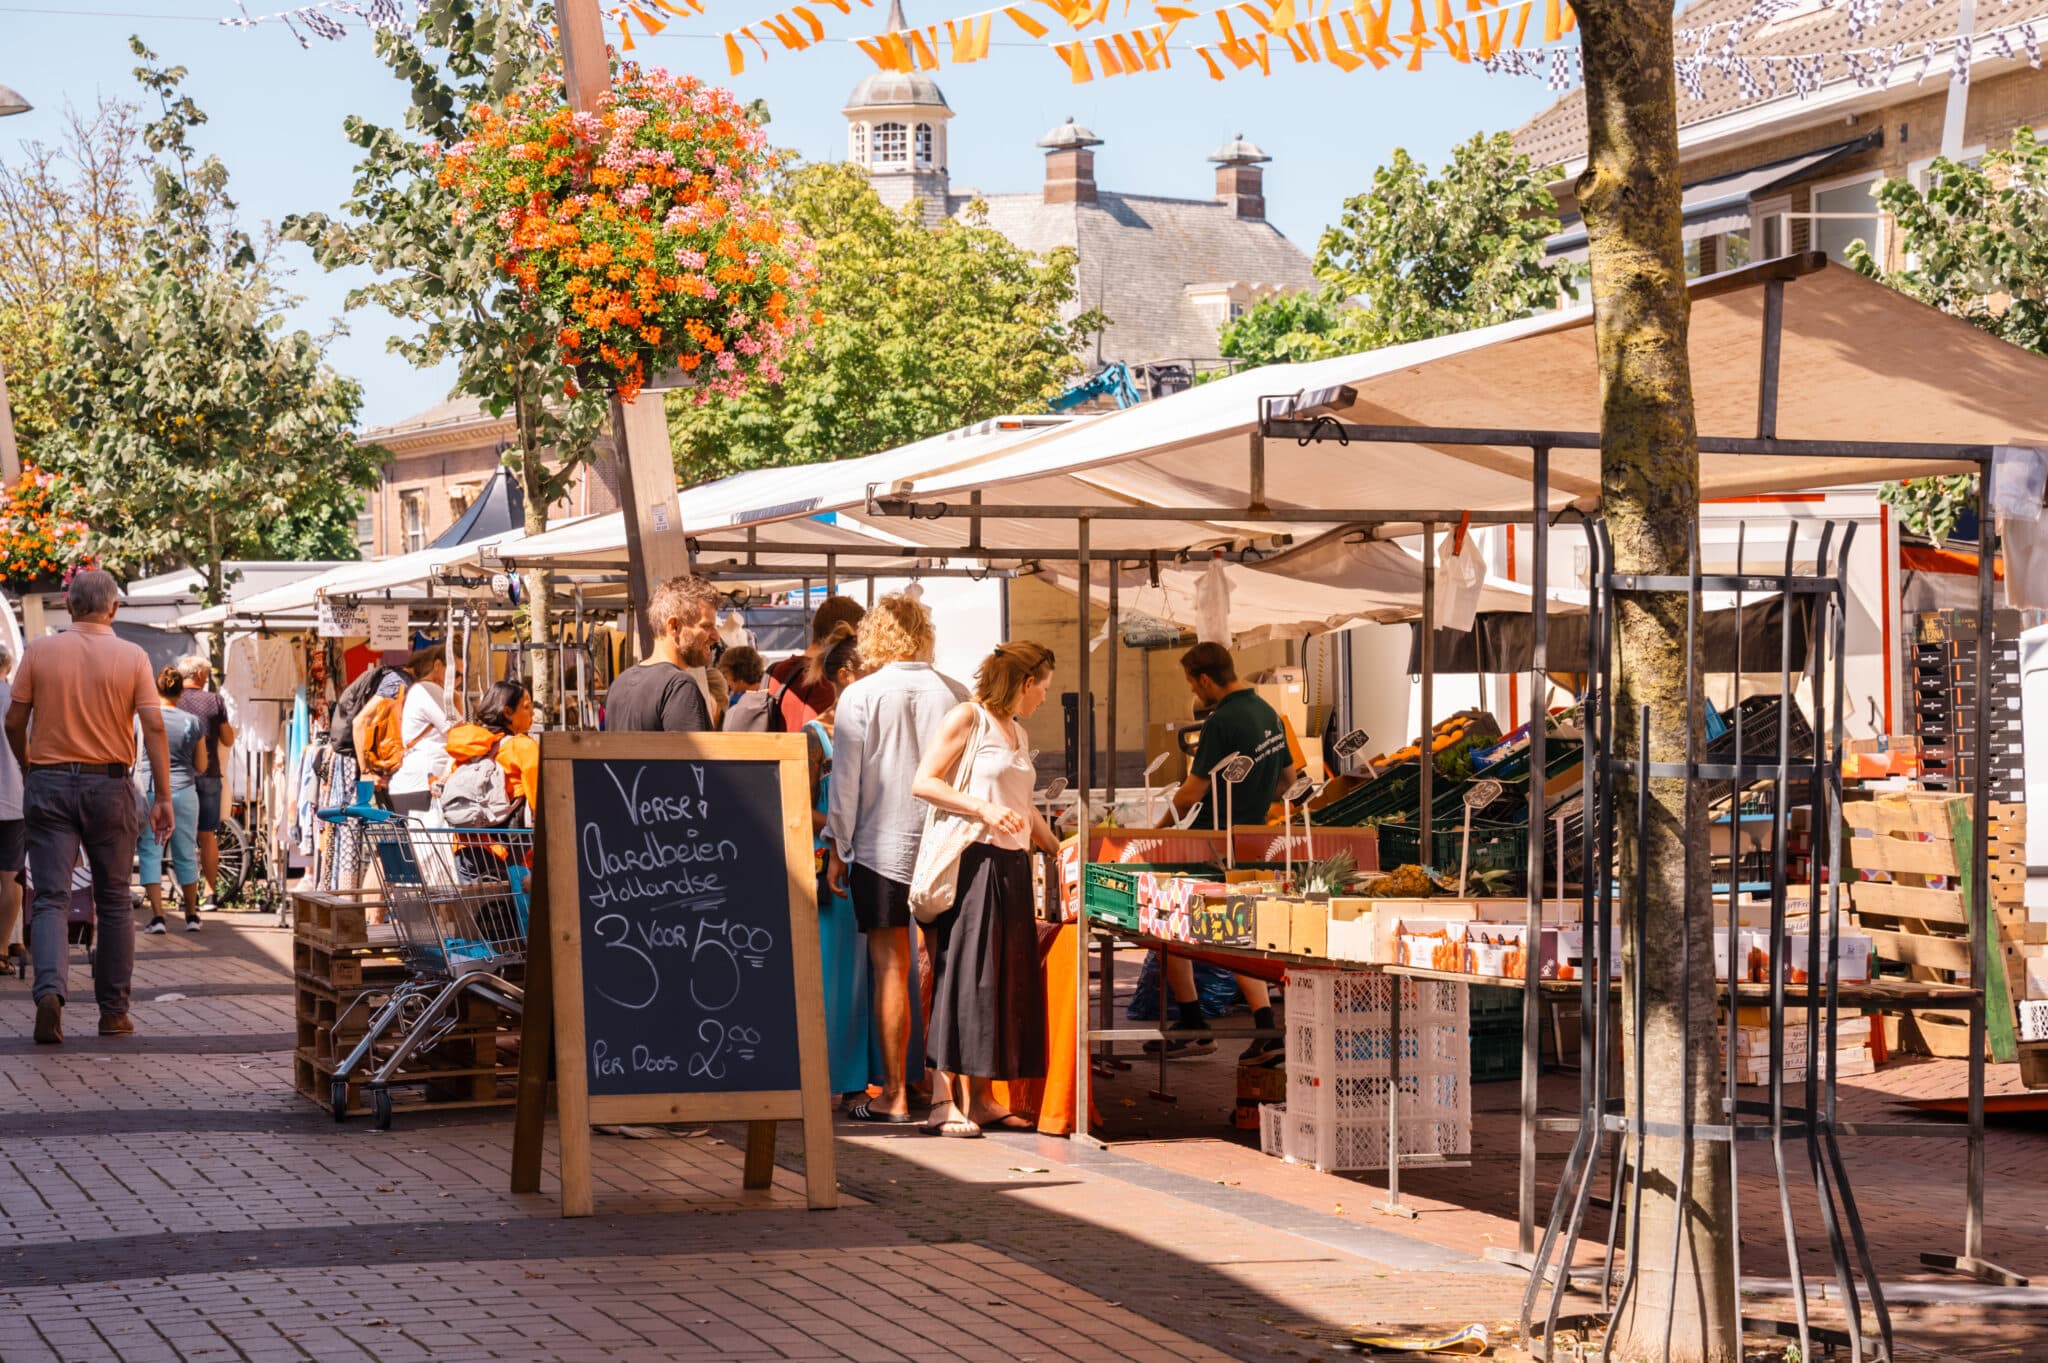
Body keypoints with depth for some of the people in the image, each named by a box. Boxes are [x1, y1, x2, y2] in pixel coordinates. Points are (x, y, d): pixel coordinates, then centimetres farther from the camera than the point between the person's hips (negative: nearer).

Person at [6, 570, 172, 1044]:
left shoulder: (39, 651, -1)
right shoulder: (132, 657, -3)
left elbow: (15, 721, 2)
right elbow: (154, 726, -7)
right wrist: (163, 798, -4)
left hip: (49, 785, 0)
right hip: (109, 784, 0)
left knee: (50, 898, 0)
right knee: (114, 901, 11)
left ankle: (49, 990, -23)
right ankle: (113, 1010, 14)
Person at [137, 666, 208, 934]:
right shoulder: (193, 722, 1)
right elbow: (201, 766, 8)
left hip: (148, 791, -2)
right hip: (183, 792, 2)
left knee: (150, 854, 2)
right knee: (185, 855, 13)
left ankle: (157, 917, -7)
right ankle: (192, 915, 21)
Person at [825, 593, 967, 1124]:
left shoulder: (861, 696, -5)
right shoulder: (954, 694, 1)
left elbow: (845, 781, -3)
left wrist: (836, 850, 6)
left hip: (883, 843, -3)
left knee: (891, 967, 0)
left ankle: (894, 1096, 1)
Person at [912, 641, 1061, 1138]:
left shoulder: (1018, 733, 21)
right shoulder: (967, 718, -5)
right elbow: (924, 781, -12)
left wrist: (1059, 851, 32)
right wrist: (985, 809, -20)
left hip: (1012, 867, 8)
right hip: (973, 860, -8)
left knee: (1007, 979, 5)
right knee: (962, 973, -9)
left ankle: (980, 1097, 9)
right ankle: (947, 1102, -9)